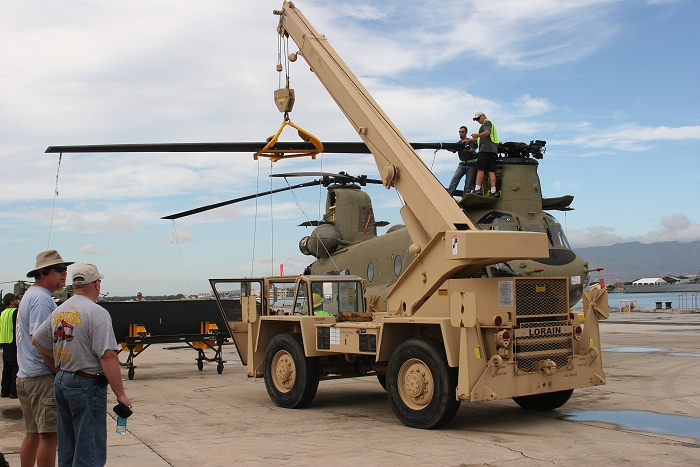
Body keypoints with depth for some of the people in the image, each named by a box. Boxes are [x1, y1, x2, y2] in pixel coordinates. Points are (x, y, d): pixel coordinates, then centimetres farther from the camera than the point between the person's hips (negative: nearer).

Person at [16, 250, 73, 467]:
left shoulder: (30, 295, 18)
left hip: (26, 376, 10)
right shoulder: (41, 299, -15)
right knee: (49, 434, -6)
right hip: (43, 377, -10)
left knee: (34, 433, 16)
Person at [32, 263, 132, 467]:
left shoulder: (59, 311, 8)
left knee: (66, 450, 18)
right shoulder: (97, 313, -16)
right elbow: (108, 356, -21)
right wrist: (120, 394, -16)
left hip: (61, 382, 8)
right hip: (87, 385, -8)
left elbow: (37, 340, 19)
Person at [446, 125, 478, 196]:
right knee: (454, 179, -13)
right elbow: (453, 150, -6)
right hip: (462, 164, 4)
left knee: (468, 183, -7)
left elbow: (472, 151, -13)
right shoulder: (458, 143, 13)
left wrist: (464, 150, -31)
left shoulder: (471, 141, 1)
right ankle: (448, 195, -22)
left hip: (471, 164, -4)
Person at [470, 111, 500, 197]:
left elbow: (487, 132, -15)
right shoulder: (490, 124, 35)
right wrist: (473, 139, 40)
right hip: (493, 149, 9)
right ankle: (493, 191, -15)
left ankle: (477, 189, -24)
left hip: (486, 149, -9)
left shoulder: (487, 122, 6)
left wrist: (478, 135, -29)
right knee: (491, 171, -3)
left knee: (480, 169, -15)